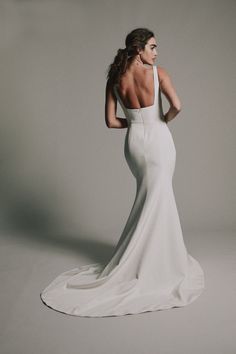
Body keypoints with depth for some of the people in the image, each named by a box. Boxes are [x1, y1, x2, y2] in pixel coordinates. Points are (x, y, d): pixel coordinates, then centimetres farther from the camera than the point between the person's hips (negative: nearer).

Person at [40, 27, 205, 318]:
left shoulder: (115, 79, 1)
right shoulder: (158, 73, -11)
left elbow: (110, 121, 0)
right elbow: (176, 106, -20)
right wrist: (163, 120, 0)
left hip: (134, 142, 5)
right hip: (158, 140, -4)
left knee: (149, 196, 21)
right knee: (155, 201, 6)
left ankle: (161, 252, 32)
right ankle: (132, 266, 11)